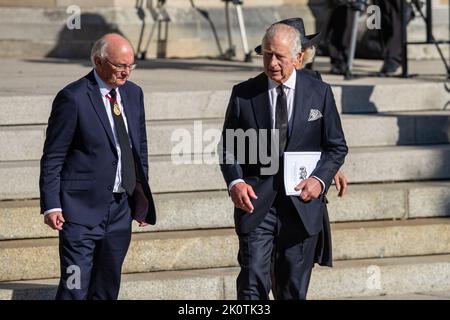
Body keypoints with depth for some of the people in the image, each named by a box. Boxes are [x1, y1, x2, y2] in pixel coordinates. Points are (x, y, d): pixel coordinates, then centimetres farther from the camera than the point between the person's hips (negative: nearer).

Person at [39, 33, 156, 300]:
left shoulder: (133, 93, 9)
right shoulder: (73, 98, -11)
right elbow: (52, 158, -9)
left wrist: (142, 197, 16)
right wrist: (51, 206, -14)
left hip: (121, 207, 7)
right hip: (83, 207, -7)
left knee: (107, 287, 12)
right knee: (75, 287, -9)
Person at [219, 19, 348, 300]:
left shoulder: (319, 93, 3)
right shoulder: (244, 94, 2)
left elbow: (337, 146, 8)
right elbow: (228, 146, 8)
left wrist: (320, 179, -9)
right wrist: (234, 182, -10)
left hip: (302, 204, 1)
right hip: (256, 202, -1)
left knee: (293, 289, 9)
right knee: (252, 281, -13)